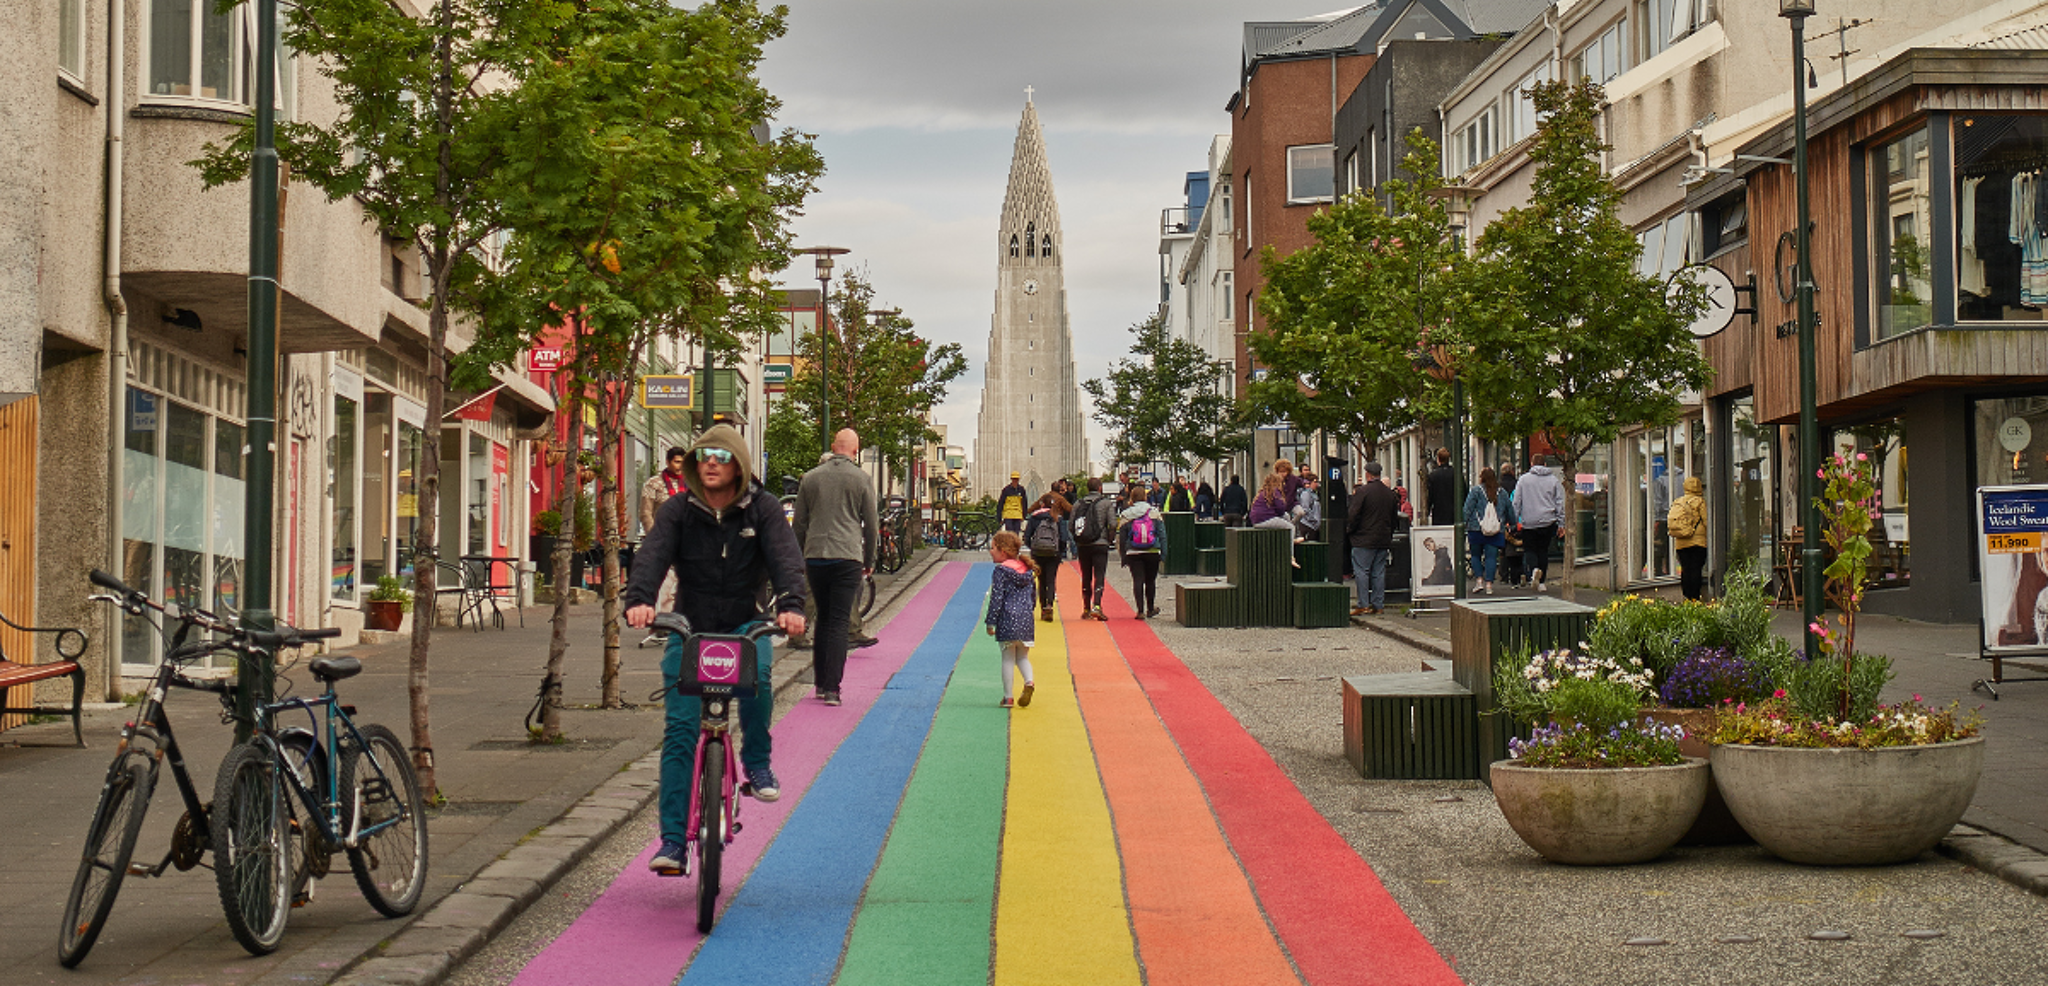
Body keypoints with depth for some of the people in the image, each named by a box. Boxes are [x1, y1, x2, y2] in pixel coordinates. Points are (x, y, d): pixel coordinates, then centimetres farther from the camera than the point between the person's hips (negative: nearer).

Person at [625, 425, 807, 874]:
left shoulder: (763, 509, -4)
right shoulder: (678, 510, -3)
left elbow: (785, 557, -17)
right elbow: (651, 555, -17)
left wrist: (790, 605, -36)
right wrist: (638, 599, -38)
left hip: (745, 626, -1)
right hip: (689, 629, 1)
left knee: (757, 675, -34)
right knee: (679, 732, -9)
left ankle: (757, 763, -8)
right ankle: (673, 838, -5)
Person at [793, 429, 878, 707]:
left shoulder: (810, 478, 8)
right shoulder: (862, 480, 1)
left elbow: (799, 523, 11)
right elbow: (871, 525, 5)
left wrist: (799, 558, 21)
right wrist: (869, 562, 16)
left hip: (815, 557, 3)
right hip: (847, 557, -3)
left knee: (822, 619, 16)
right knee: (839, 623, -4)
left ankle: (819, 682, 19)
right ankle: (832, 688, -11)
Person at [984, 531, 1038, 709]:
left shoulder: (1001, 571, -9)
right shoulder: (1027, 569, 10)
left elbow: (996, 598, -12)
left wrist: (991, 622, -7)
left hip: (1007, 619, -5)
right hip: (1026, 618, 6)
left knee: (1008, 658, 2)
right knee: (1023, 656, 15)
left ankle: (1008, 697, 5)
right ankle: (1029, 682, -12)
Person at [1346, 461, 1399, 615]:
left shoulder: (1363, 491, -11)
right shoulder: (1390, 493, 8)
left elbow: (1354, 515, -12)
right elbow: (1395, 517, 16)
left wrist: (1349, 530, 4)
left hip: (1364, 540, -6)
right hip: (1384, 539, 6)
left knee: (1362, 572, -3)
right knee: (1379, 572, 9)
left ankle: (1363, 605, -6)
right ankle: (1378, 604, 10)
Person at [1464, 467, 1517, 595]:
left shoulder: (1475, 490, 0)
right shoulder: (1502, 492, 10)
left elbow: (1467, 508, -6)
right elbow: (1510, 510, 18)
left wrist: (1463, 524, -3)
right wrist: (1511, 524, 32)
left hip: (1476, 530, -2)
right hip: (1496, 531, 2)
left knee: (1476, 555, 12)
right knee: (1491, 557, 3)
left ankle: (1479, 580, 0)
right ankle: (1489, 584, -4)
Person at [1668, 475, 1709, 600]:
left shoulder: (1676, 503, 11)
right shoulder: (1700, 502, -6)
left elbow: (1669, 523, 13)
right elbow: (1706, 521, -7)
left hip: (1681, 543, 5)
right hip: (1697, 541, -5)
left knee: (1685, 570, 7)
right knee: (1696, 569, -4)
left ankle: (1687, 598, 7)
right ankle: (1695, 597, -6)